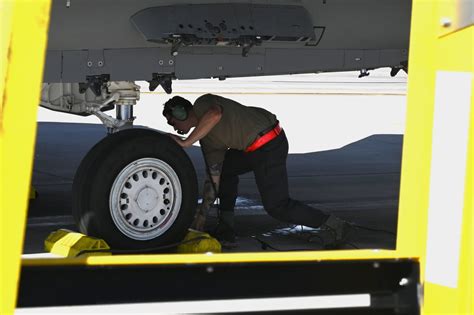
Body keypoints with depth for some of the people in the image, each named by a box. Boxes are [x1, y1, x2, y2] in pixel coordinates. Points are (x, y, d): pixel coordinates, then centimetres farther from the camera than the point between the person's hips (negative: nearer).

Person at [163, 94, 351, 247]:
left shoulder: (203, 103, -6)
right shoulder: (207, 139, 19)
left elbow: (215, 115, -32)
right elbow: (214, 178, 18)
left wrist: (186, 142, -23)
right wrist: (201, 216, 18)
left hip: (270, 145, -10)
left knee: (276, 206, -6)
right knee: (224, 170, 24)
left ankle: (335, 226, -1)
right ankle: (226, 229, 26)